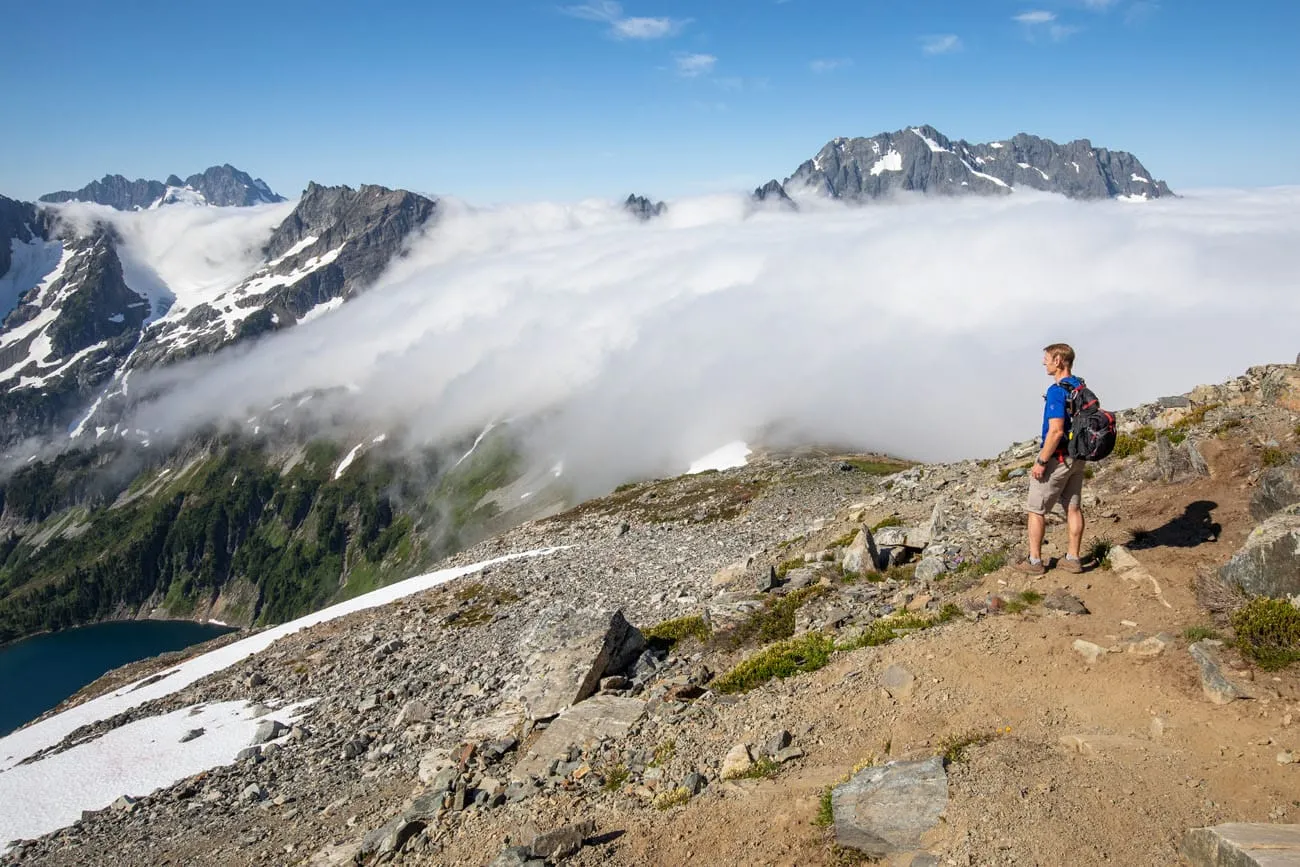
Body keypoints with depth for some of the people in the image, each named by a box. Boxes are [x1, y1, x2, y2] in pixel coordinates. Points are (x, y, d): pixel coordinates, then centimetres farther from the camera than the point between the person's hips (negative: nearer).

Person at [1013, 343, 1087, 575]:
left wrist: (1041, 462, -20)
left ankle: (1034, 561, 8)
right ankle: (1073, 558, 17)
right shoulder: (1081, 388, 8)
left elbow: (1056, 431, -26)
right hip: (1077, 457, 9)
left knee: (1036, 509, 3)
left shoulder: (1057, 391, -22)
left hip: (1056, 458, -9)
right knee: (1073, 507, 12)